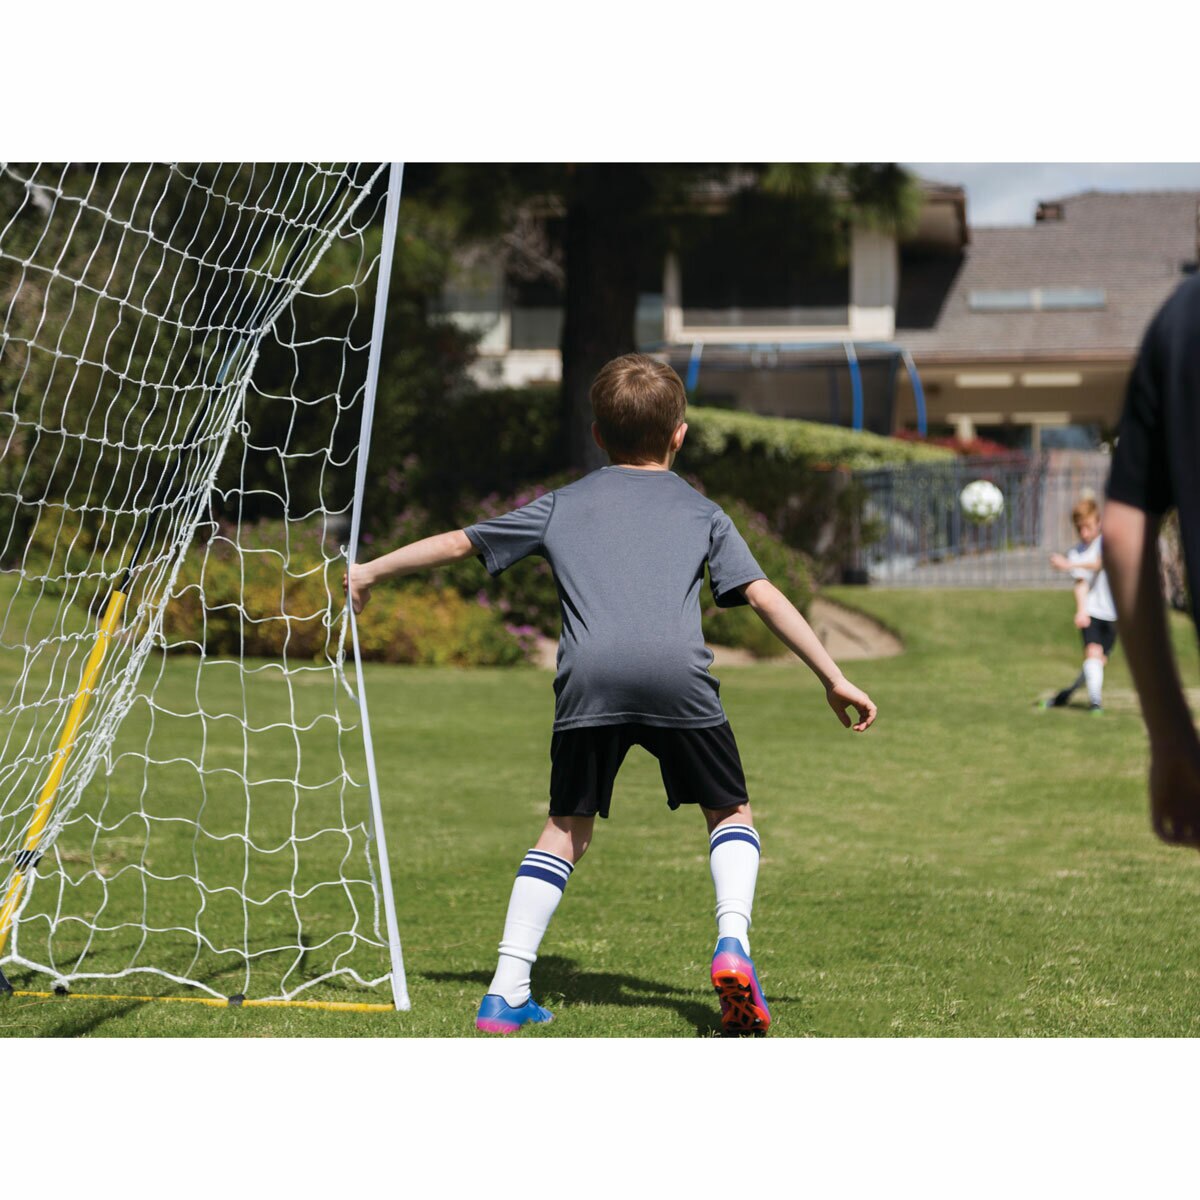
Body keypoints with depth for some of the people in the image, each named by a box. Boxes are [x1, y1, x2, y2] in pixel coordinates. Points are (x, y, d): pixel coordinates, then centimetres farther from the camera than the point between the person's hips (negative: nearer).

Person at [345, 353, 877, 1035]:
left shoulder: (563, 505, 28)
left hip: (590, 677, 1)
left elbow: (458, 543, 34)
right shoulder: (700, 510, 26)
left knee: (567, 828, 14)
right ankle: (733, 942, -9)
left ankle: (506, 991, 7)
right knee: (731, 812, 16)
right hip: (678, 673, -1)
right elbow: (765, 596, 17)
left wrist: (372, 572, 47)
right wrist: (834, 679, 19)